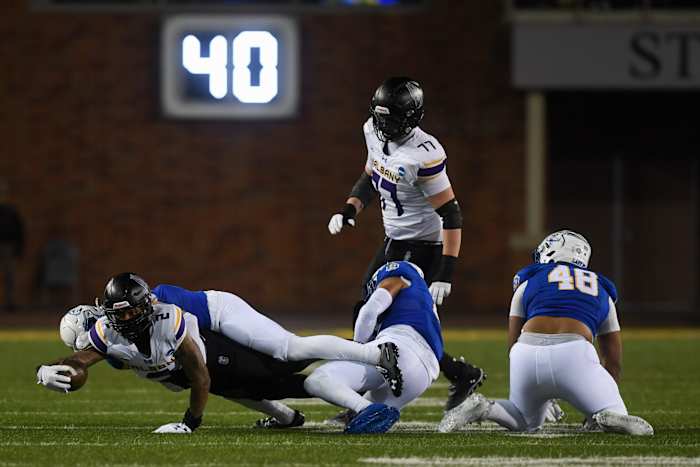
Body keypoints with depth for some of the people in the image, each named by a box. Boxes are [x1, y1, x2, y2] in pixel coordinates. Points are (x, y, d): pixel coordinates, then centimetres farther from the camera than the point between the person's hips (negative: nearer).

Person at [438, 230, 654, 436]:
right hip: (573, 355, -2)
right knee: (616, 418, 12)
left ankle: (483, 408, -2)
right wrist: (601, 405, 43)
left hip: (528, 355, 2)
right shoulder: (602, 290, 28)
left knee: (526, 422, 29)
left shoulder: (529, 280, 25)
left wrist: (541, 398, 37)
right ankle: (607, 417, -26)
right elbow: (614, 361, 31)